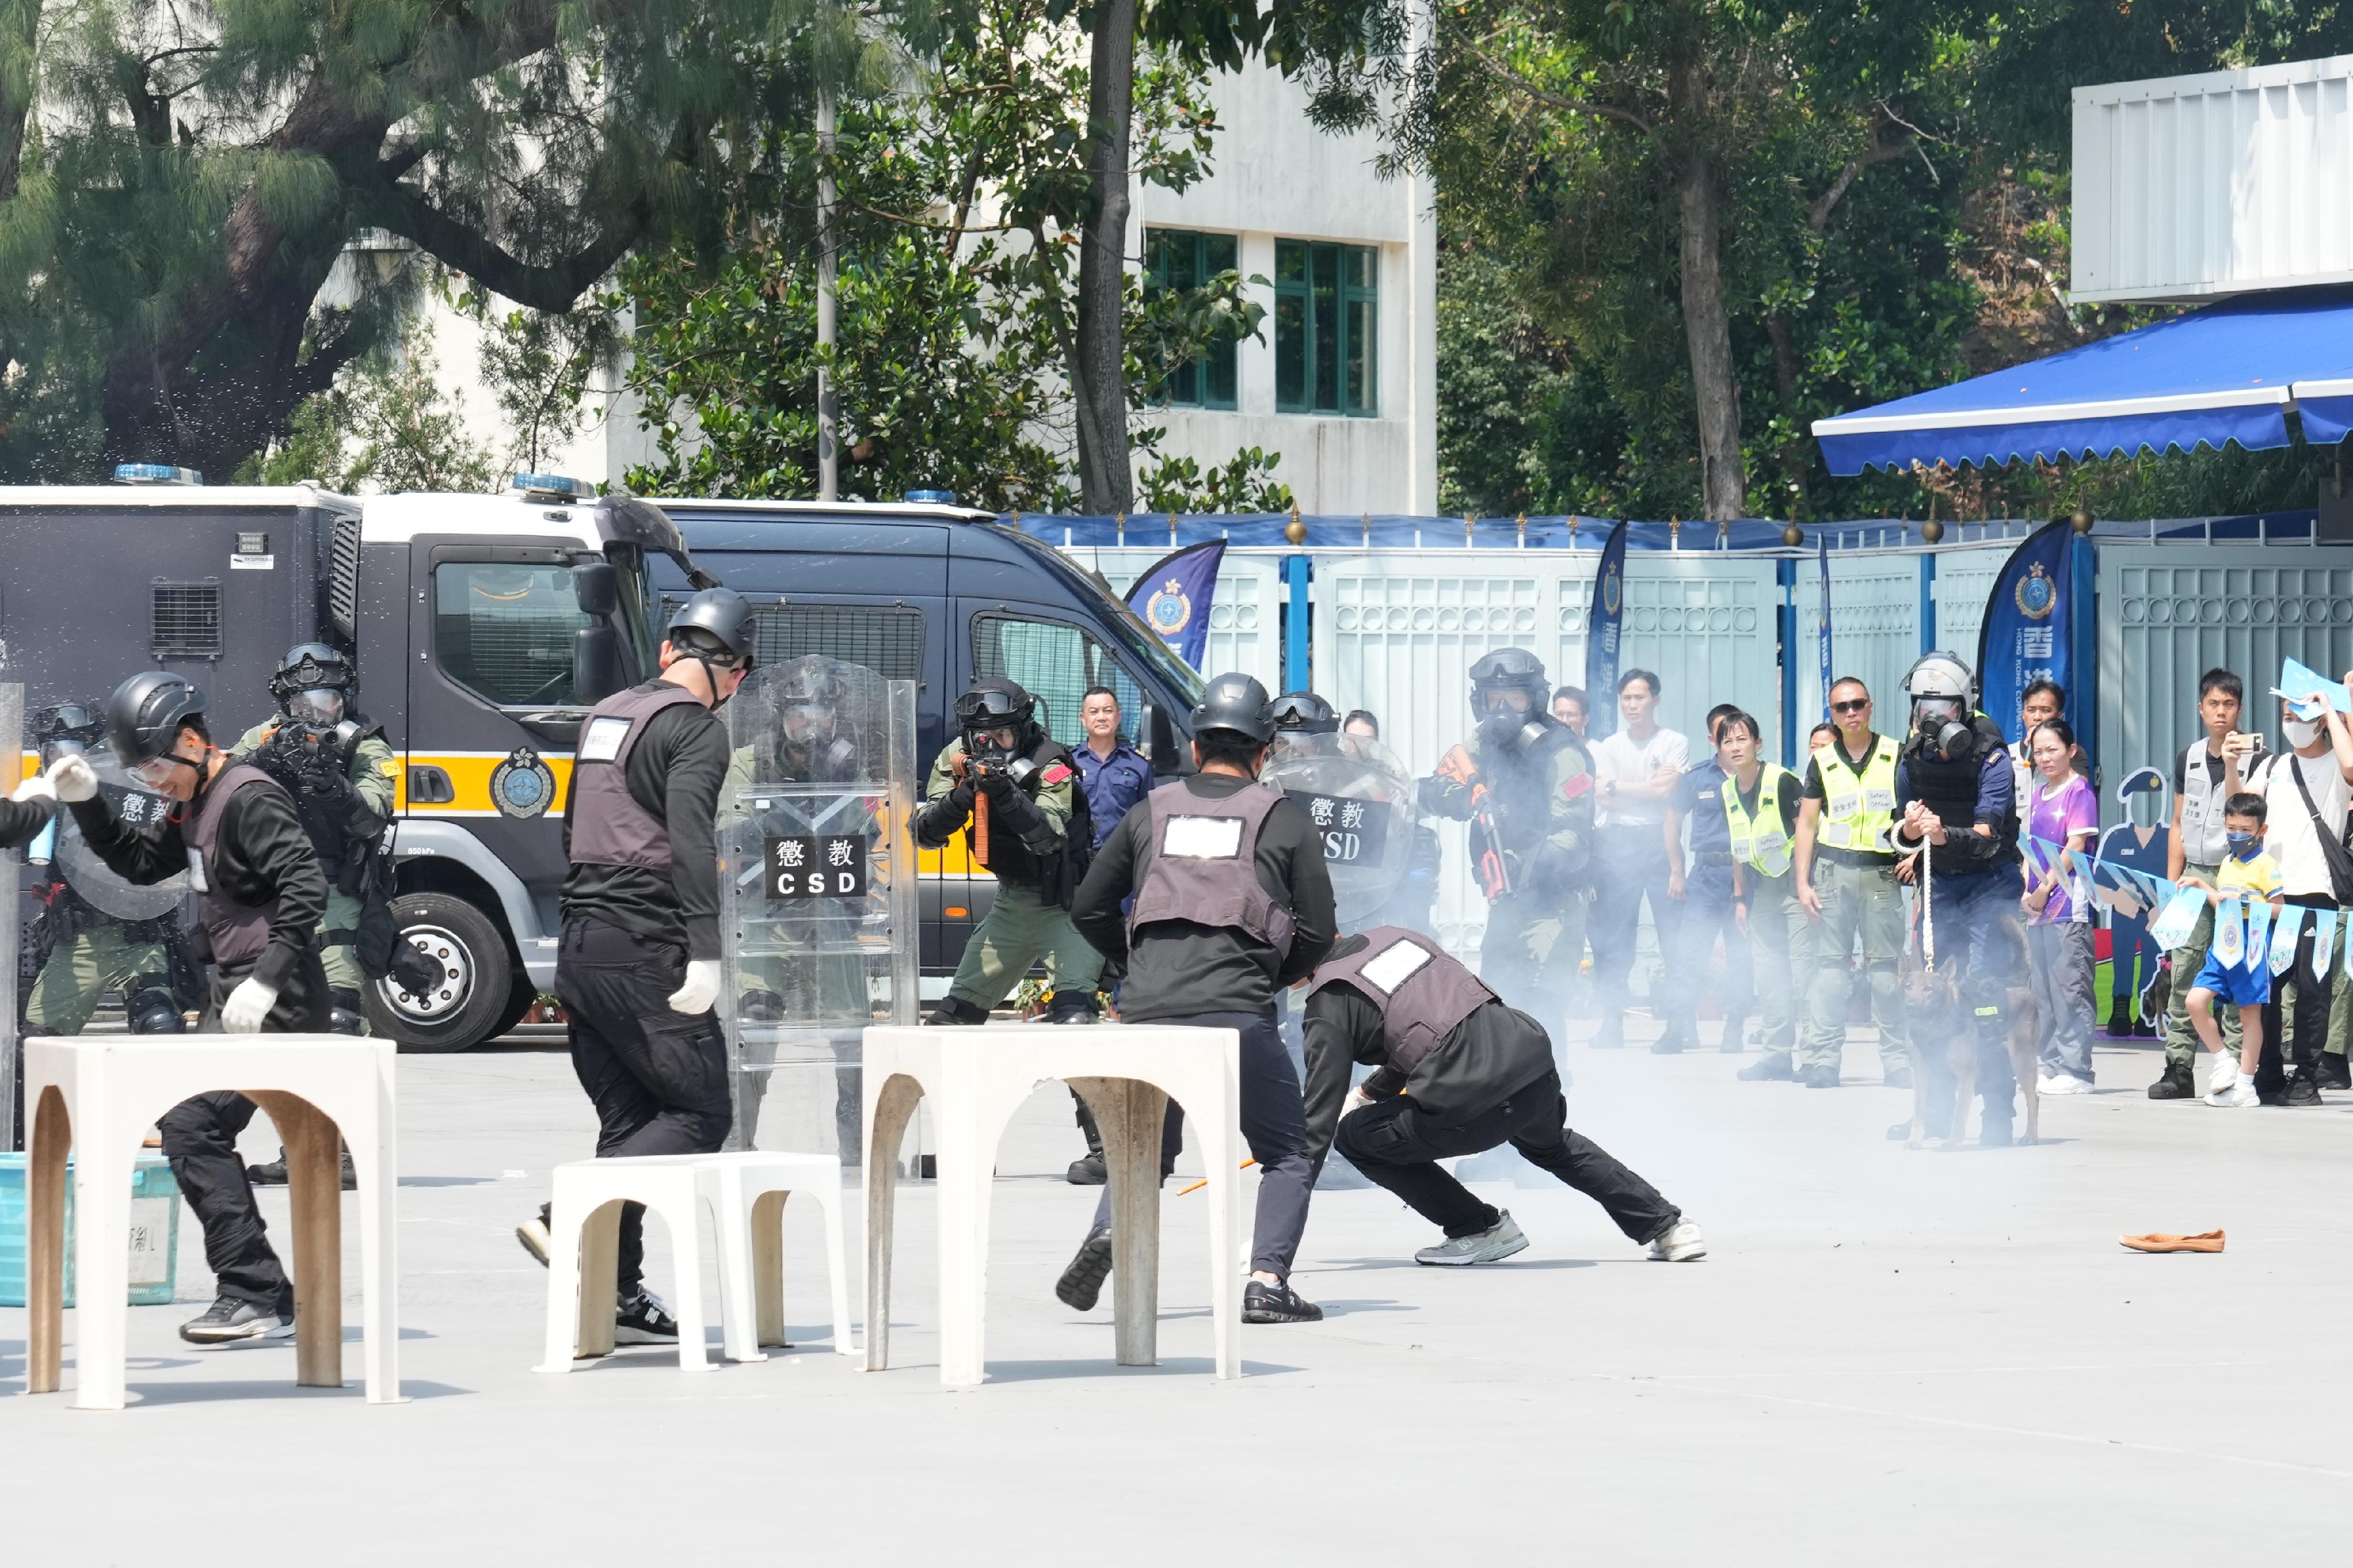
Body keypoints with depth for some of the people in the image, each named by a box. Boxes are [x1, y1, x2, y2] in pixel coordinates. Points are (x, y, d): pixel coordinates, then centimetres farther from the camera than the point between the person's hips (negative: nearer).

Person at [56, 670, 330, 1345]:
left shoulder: (249, 799, -15)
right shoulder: (197, 806, 16)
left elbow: (305, 885, -24)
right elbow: (140, 862, 27)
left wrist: (266, 979, -29)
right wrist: (87, 803, 12)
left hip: (275, 1003, -11)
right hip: (234, 996, 11)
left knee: (190, 1127, -15)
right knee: (190, 1130, 13)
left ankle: (255, 1296, -14)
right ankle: (270, 1299, 16)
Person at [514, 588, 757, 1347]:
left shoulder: (604, 716, 18)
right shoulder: (698, 729, -8)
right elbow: (691, 843, -20)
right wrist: (705, 954, -25)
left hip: (580, 944, 8)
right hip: (644, 949, -8)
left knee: (627, 1120, 11)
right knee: (701, 1112, -4)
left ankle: (620, 1296, 8)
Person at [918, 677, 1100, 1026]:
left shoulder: (1049, 764, -22)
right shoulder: (957, 760, -7)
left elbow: (1049, 837, -35)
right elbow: (925, 835, -11)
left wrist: (1006, 793, -48)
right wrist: (961, 798, -29)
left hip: (1062, 903, -6)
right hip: (1011, 900, 6)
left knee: (1073, 1010, -24)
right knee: (959, 1007, 13)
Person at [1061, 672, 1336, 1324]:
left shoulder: (1151, 813, 16)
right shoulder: (1284, 819, 9)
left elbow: (1089, 909, 19)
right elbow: (1317, 935, 7)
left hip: (1148, 1009, 3)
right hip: (1236, 1012, -3)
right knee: (1287, 1155, 10)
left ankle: (1108, 1230, -8)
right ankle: (1267, 1281, -8)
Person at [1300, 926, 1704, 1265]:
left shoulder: (1331, 1000, -2)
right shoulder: (1394, 936, 18)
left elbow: (1321, 1109, -4)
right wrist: (1367, 1092, 38)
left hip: (1472, 1097, -8)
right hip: (1530, 1049, 8)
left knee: (1355, 1136, 12)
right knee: (1553, 1146, 39)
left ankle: (1479, 1227, 14)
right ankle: (1668, 1226, 43)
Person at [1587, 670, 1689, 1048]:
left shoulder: (1674, 744, 5)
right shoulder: (1608, 747, 13)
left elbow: (1668, 792, -9)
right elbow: (1605, 799, 0)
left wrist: (1618, 786, -5)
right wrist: (1651, 787, -7)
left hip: (1660, 841, -2)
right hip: (1618, 843, 2)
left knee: (1674, 932, -5)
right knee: (1614, 933, -1)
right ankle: (1612, 1020, 1)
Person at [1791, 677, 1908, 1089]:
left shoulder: (1896, 756, 6)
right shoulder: (1822, 761, 11)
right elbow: (1806, 824, 12)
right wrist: (1802, 882, 4)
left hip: (1882, 872, -1)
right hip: (1833, 870, 1)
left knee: (1886, 966, -3)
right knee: (1830, 964, -1)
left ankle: (1894, 1057, 2)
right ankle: (1823, 1056, 0)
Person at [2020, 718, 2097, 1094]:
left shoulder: (2079, 790, -6)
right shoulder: (2038, 792, 17)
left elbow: (2075, 847, -12)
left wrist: (2046, 888, -13)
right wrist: (2026, 891, 5)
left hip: (2069, 904, -8)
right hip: (2039, 907, 8)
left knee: (2069, 988, -7)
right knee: (2043, 991, 10)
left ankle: (2076, 1070, -6)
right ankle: (2050, 1067, 16)